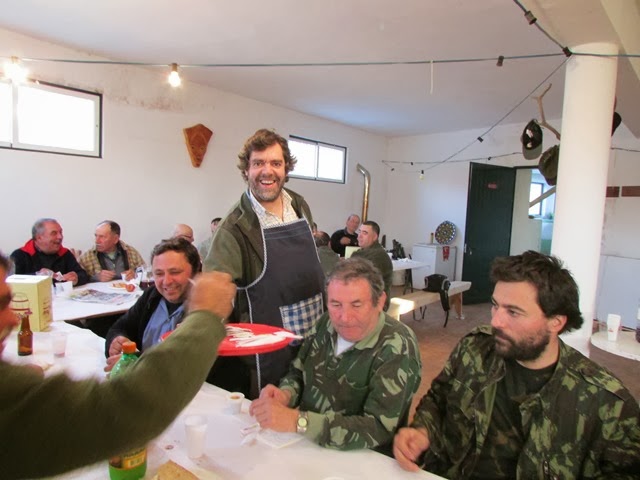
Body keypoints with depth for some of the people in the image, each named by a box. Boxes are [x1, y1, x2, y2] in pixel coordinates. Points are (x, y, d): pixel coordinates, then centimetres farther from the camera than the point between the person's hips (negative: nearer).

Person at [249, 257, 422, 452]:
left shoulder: (398, 348, -19)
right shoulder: (327, 324, -3)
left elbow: (379, 430, -26)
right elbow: (298, 373, 9)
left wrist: (296, 421, -31)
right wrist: (285, 395, -13)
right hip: (305, 444, 5)